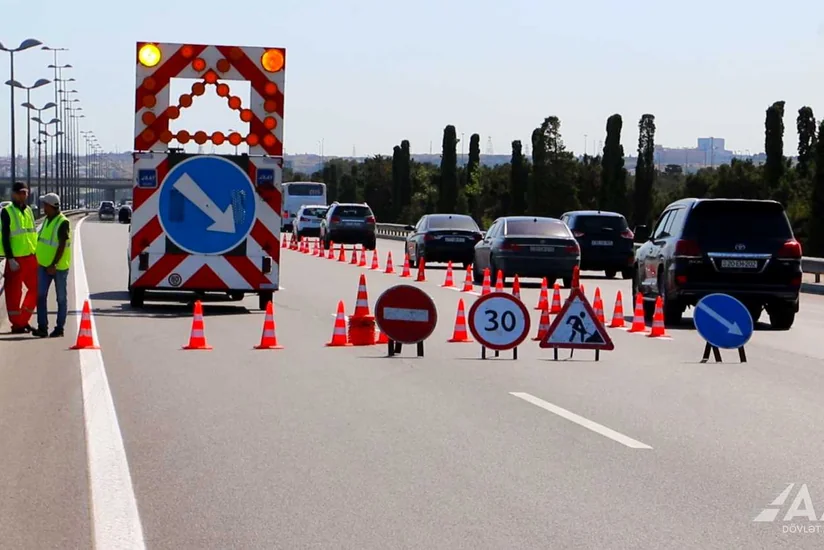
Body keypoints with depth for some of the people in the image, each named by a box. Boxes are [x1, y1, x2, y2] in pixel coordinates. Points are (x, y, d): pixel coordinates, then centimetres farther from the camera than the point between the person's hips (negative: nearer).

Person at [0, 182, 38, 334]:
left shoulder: (28, 210, 13)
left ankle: (23, 321, 20)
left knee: (35, 289, 9)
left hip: (31, 258, 7)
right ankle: (16, 324, 9)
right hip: (16, 259, -7)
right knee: (14, 292, 0)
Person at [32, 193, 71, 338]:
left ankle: (59, 328, 9)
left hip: (59, 266, -8)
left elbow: (62, 246, -21)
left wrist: (54, 265, -24)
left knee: (61, 297, 4)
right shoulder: (47, 220, 9)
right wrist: (42, 262, 17)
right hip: (44, 265, 8)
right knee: (41, 295, 0)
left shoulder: (63, 223, -16)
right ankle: (42, 328, 1)